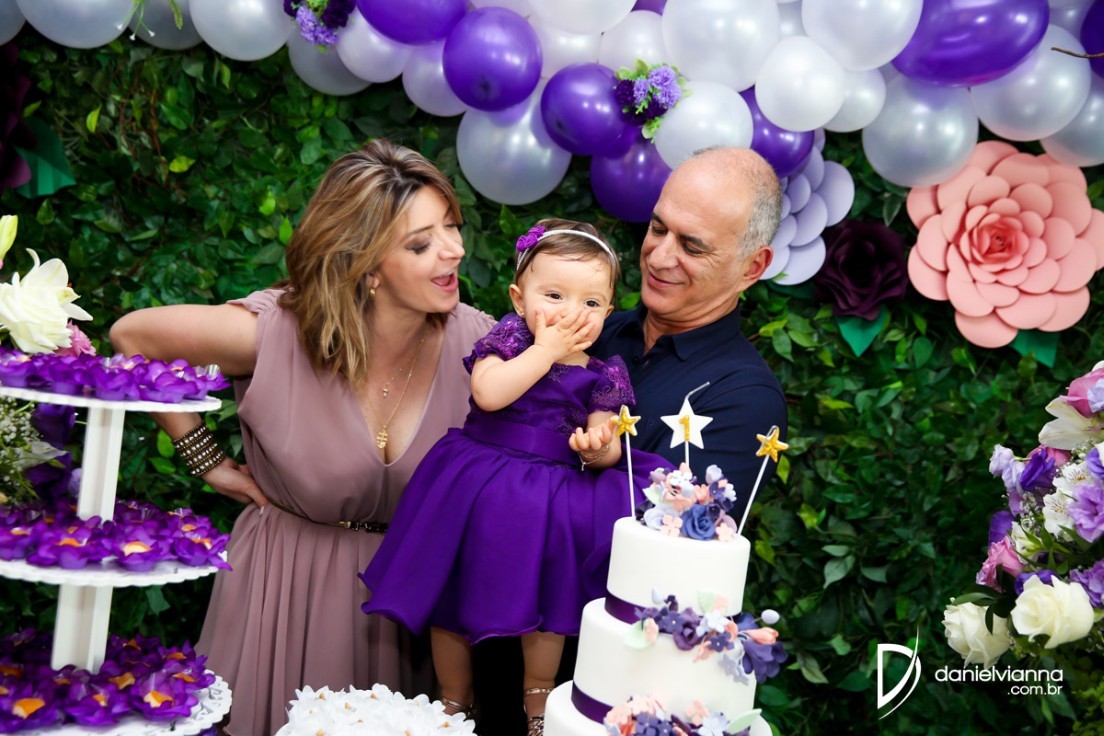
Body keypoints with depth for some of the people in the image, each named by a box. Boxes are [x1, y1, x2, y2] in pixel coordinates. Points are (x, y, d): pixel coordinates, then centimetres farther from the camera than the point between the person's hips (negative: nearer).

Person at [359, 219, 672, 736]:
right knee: (453, 603, 10)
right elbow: (488, 393, -27)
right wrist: (546, 349, -21)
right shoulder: (508, 340, -7)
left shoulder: (600, 376, 0)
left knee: (547, 606, 9)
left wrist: (599, 446, -21)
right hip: (480, 490, -1)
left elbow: (608, 450, 3)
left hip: (555, 501, 1)